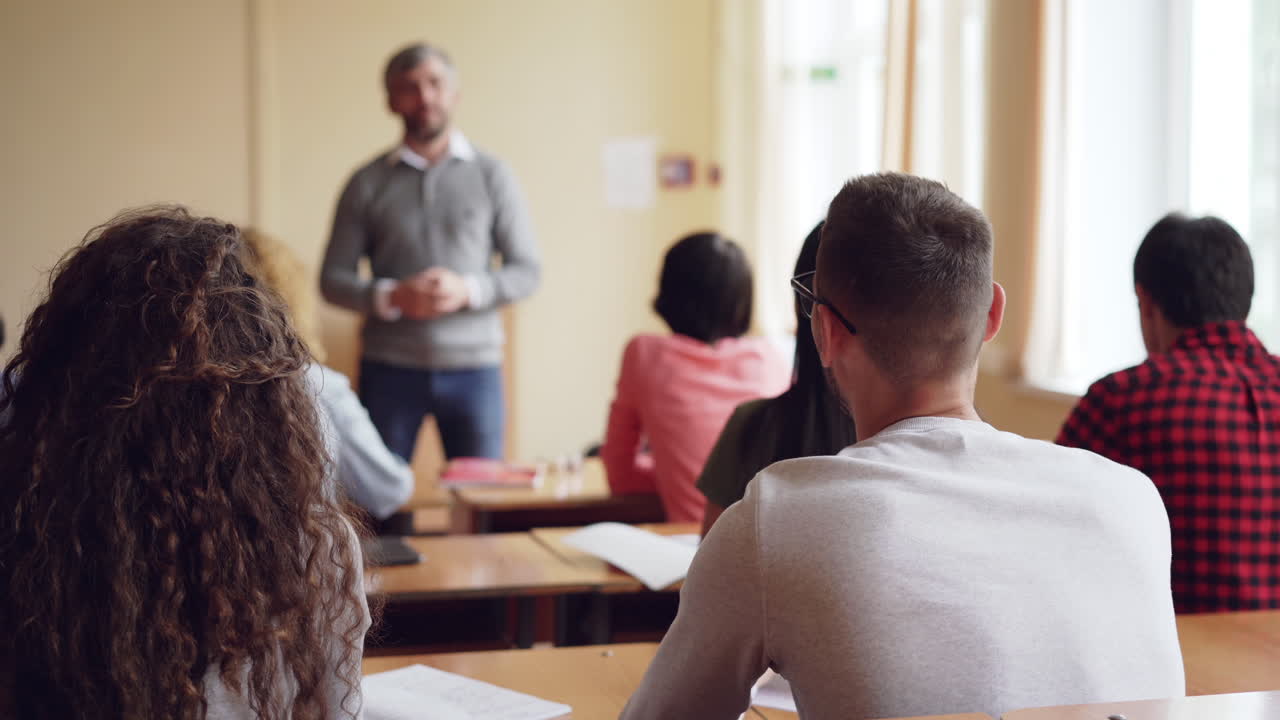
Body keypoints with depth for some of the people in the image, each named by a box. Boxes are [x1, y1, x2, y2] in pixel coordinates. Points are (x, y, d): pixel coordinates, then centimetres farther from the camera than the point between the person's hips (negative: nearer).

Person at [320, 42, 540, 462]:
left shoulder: (491, 175, 6)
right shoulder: (368, 184, 5)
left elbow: (526, 271, 5)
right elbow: (333, 279, 4)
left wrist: (468, 290, -13)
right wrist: (392, 297, -14)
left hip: (474, 368, 0)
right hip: (389, 367, 0)